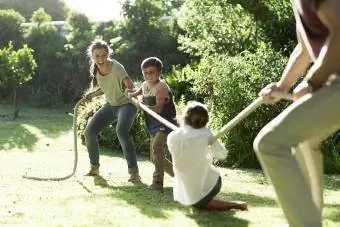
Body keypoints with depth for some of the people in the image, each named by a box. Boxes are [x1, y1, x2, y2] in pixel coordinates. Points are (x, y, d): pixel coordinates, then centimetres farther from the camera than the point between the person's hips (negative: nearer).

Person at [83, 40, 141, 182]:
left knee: (121, 131, -31)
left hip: (125, 104, -7)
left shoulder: (116, 67, -25)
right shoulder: (94, 69, -5)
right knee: (89, 131, -2)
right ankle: (94, 168, 17)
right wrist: (92, 94, -7)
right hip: (110, 105, 7)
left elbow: (129, 84, -38)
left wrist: (130, 90, -60)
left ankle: (134, 171, -25)